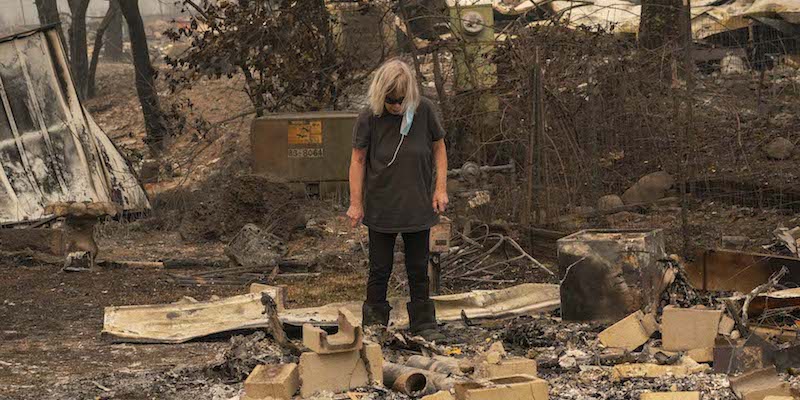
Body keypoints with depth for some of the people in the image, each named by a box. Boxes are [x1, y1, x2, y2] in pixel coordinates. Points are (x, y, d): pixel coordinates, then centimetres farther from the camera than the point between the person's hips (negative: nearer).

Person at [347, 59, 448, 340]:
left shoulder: (425, 110, -6)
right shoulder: (369, 118, -10)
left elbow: (438, 148, 6)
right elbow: (358, 160, -3)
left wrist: (441, 188, 1)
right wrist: (356, 203, -3)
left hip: (418, 207, 1)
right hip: (381, 209, -1)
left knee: (418, 269, 10)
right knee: (380, 269, 6)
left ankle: (423, 324, 21)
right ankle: (374, 323, 17)